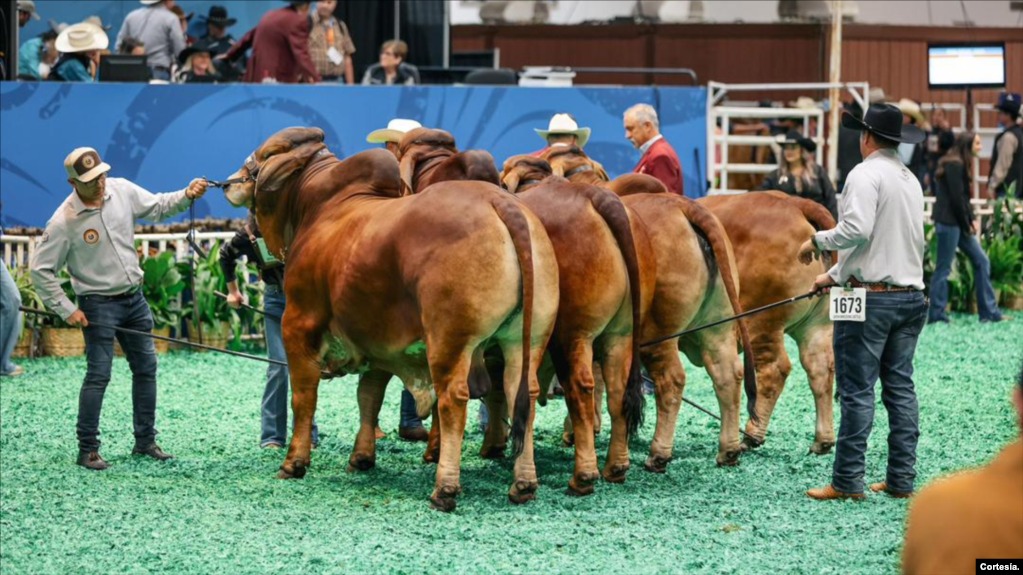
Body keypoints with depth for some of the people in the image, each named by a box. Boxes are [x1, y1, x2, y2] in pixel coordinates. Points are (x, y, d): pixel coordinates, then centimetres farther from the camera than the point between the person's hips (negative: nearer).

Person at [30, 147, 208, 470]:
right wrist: (66, 310, -14)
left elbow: (158, 207, 10)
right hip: (98, 305, -6)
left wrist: (186, 196, -9)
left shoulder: (121, 190, -5)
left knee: (146, 368, 11)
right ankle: (88, 449, 1)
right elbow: (41, 270, -13)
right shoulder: (64, 221, -19)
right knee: (98, 375, -8)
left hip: (134, 298, 6)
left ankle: (145, 441, 23)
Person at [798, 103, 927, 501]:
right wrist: (835, 276, 27)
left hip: (871, 299, -8)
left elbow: (857, 229, -24)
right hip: (910, 296, 8)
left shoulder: (866, 174, -10)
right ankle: (902, 479, 10)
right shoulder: (910, 180, 16)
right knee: (901, 386, 9)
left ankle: (847, 481, -1)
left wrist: (817, 240, -8)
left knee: (857, 390, -4)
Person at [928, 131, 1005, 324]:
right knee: (944, 267, -4)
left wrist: (972, 220, 6)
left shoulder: (960, 165, 15)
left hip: (960, 222, 10)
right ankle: (936, 315, 3)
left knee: (981, 261, 9)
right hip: (948, 221, -10)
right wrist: (968, 224, -9)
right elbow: (956, 198, -17)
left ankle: (989, 312, 11)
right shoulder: (954, 165, -14)